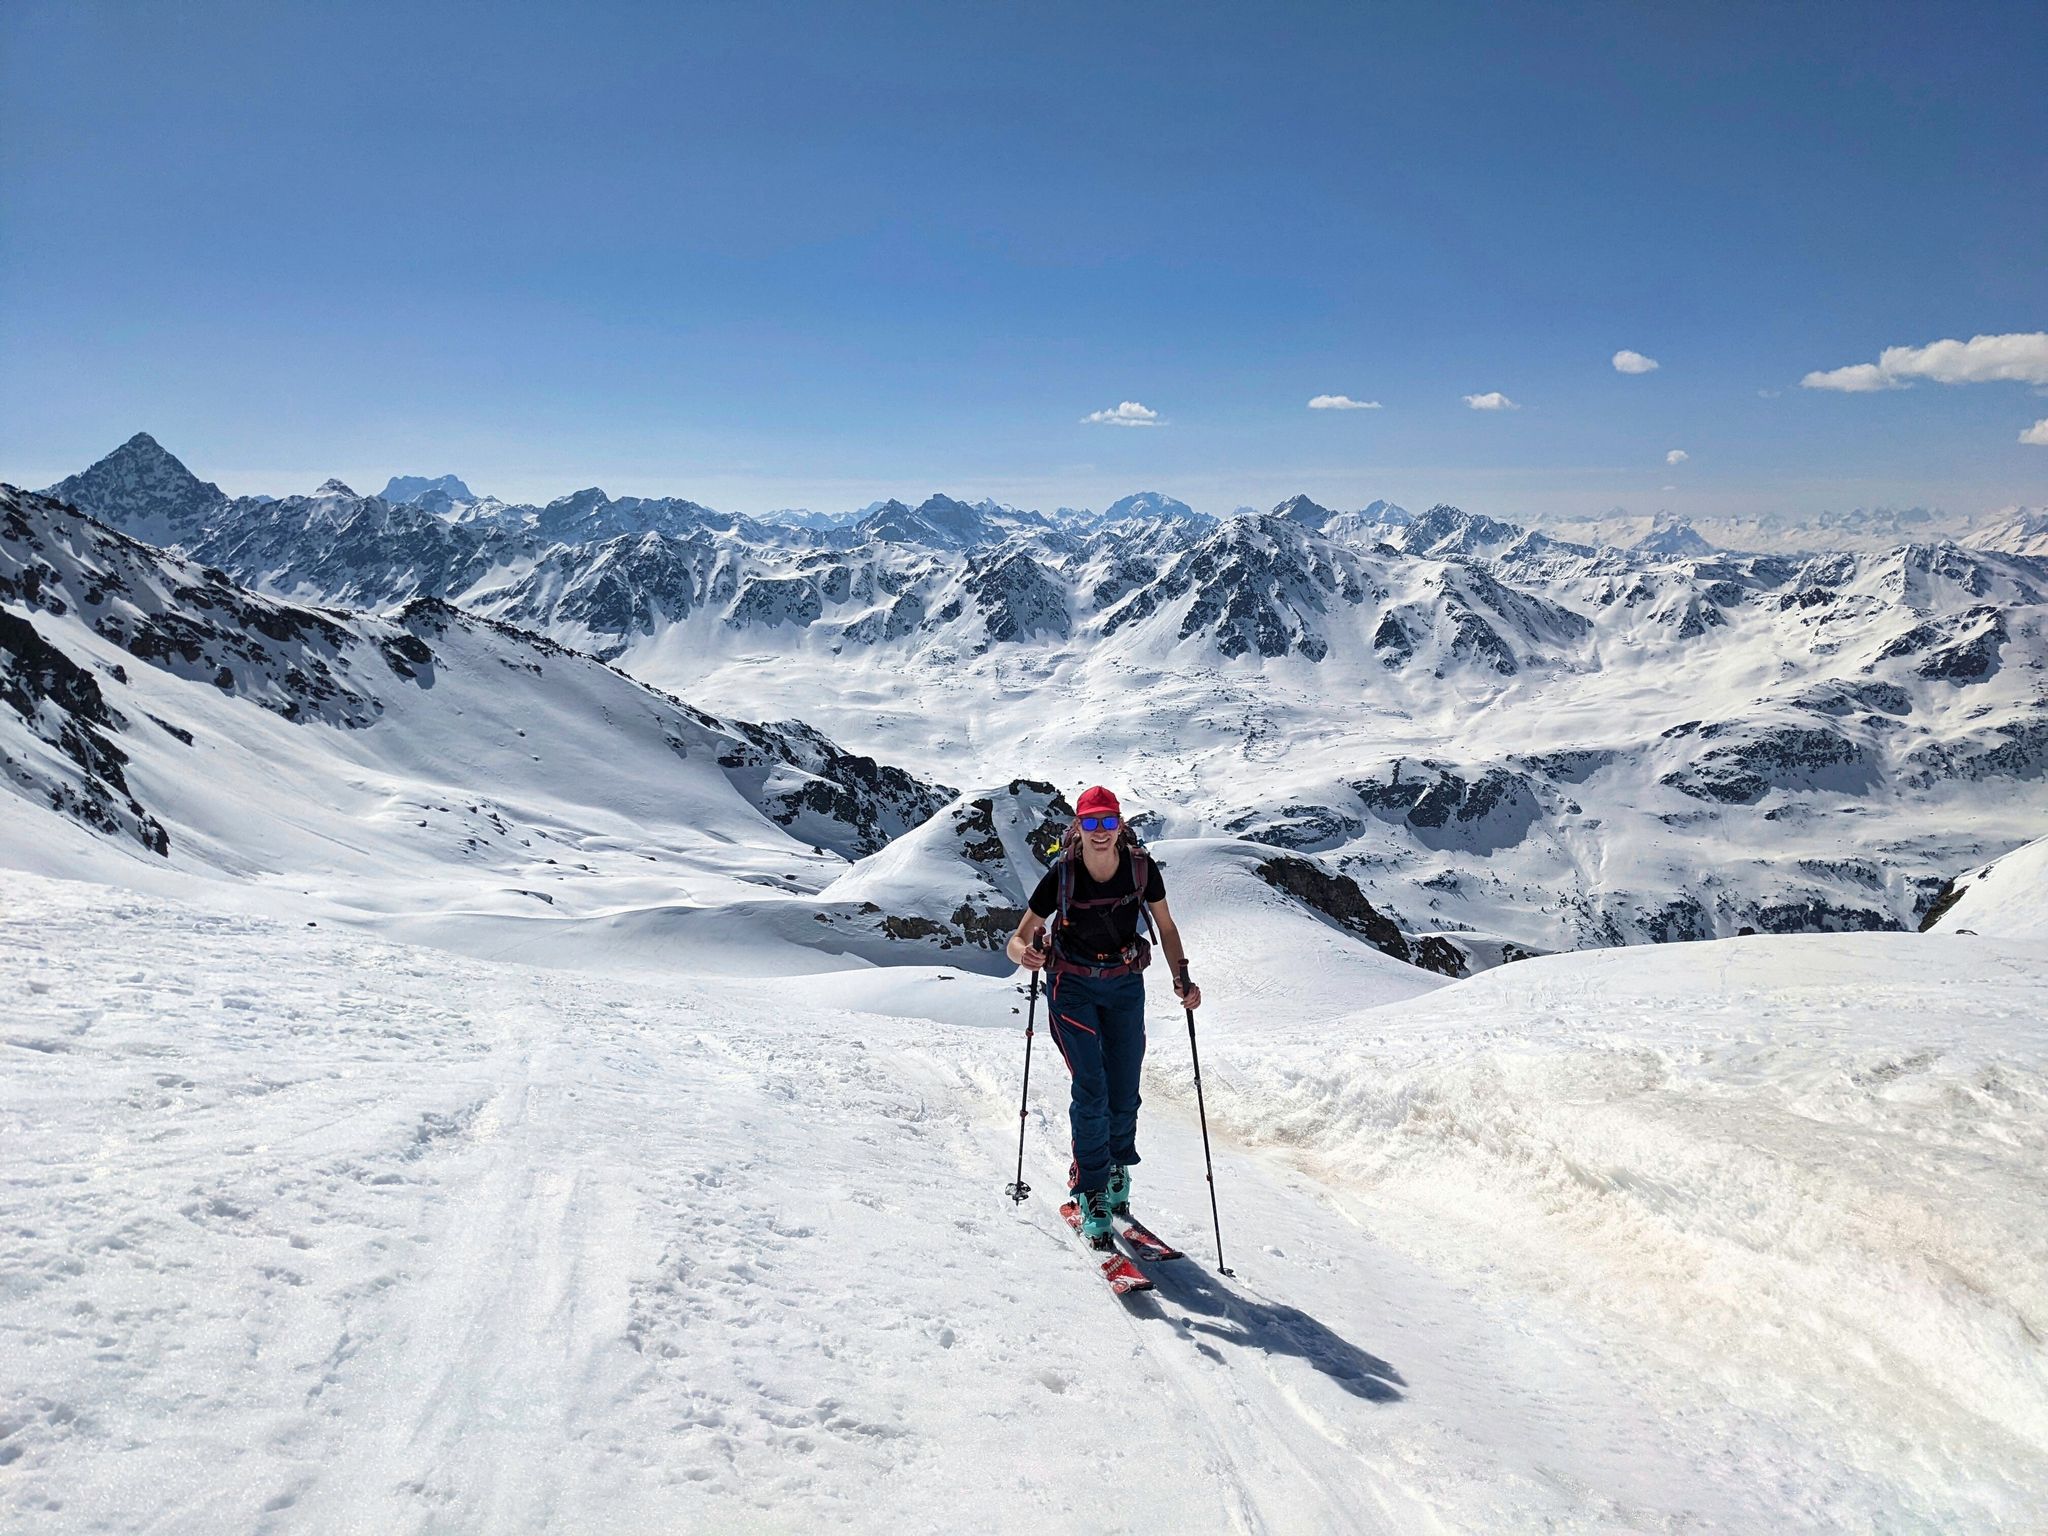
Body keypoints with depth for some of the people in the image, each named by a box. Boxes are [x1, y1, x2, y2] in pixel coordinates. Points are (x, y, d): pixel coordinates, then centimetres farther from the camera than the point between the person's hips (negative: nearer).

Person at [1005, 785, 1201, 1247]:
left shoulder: (1142, 867, -15)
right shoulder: (1061, 875, -20)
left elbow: (1166, 927, 0)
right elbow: (1019, 938, -15)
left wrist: (1181, 979, -12)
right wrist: (1023, 953, -38)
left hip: (1125, 986, 2)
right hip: (1072, 987, -2)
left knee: (1124, 1092, 3)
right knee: (1091, 1088, -14)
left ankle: (1117, 1173, 30)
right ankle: (1092, 1193, 1)